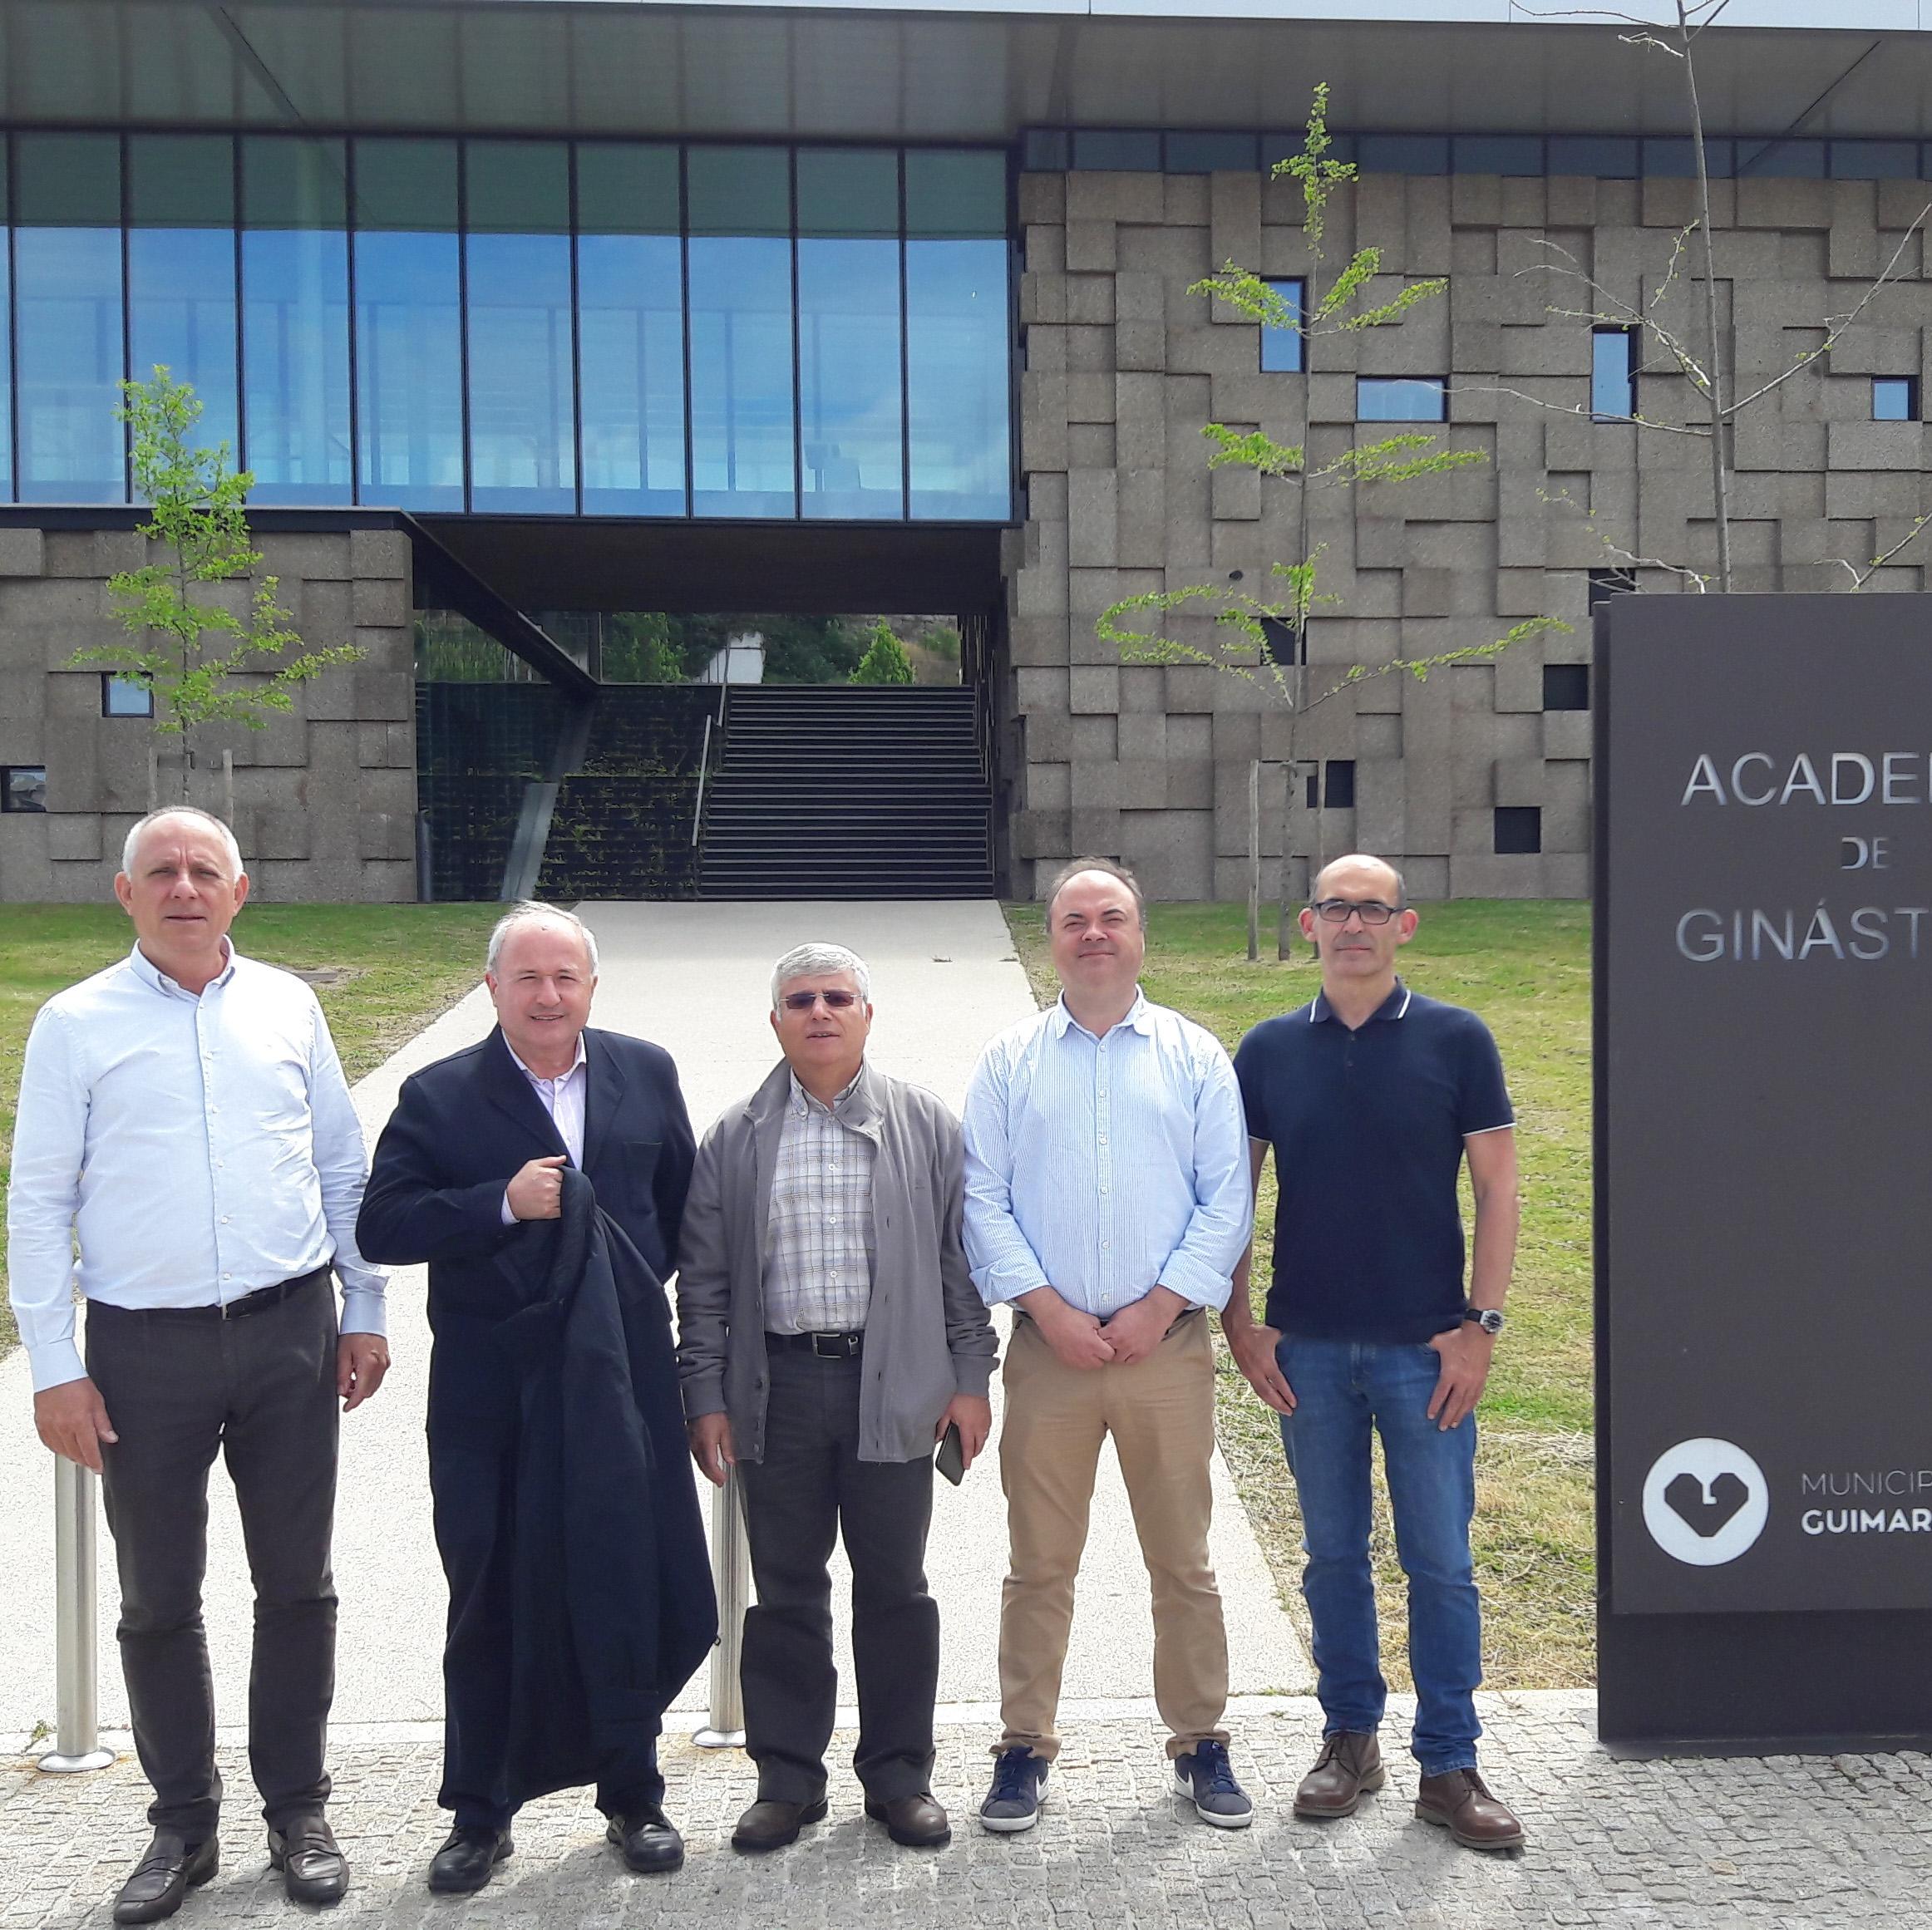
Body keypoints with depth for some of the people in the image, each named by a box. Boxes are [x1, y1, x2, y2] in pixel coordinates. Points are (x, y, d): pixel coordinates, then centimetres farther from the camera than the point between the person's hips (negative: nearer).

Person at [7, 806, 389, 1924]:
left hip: (289, 1335, 1)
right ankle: (184, 1824, 26)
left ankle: (298, 1810, 26)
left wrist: (365, 1312, 7)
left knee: (298, 1584, 10)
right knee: (159, 1602, 9)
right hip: (145, 1348, -1)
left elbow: (344, 1169, 9)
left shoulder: (288, 1006, 4)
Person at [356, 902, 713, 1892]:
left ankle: (633, 1795, 29)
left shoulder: (646, 1073, 4)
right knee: (492, 1601, 10)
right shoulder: (439, 1097, -3)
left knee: (631, 1590, 9)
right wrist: (502, 1203, -20)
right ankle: (480, 1814, 27)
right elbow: (382, 1226, -10)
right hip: (491, 1396, -1)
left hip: (623, 1383, 2)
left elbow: (683, 1204, 13)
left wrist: (644, 1285, 7)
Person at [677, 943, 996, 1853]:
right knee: (785, 1590, 9)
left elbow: (960, 1259, 5)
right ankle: (787, 1778, 23)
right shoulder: (736, 1139, 7)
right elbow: (704, 1278, 7)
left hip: (892, 1387, -1)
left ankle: (899, 1774, 23)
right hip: (777, 1386, 1)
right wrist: (706, 1397, 2)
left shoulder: (926, 1125, 4)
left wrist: (969, 1378, 1)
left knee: (894, 1587, 8)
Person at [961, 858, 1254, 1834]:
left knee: (1183, 1562, 8)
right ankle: (1024, 1747, 19)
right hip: (1048, 1348, 0)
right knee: (1039, 1564, 6)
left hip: (1168, 1345, 0)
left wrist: (1155, 1310, -8)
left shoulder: (1195, 1056, 6)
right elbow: (982, 1200, 1)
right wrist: (1051, 1311, -9)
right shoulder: (1008, 1061, 7)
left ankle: (1200, 1744, 23)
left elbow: (1227, 1199, 1)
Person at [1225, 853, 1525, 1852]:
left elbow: (1497, 1187, -1)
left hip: (1424, 1348, -2)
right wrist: (1239, 1324, 0)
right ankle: (1350, 1738, 27)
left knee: (1441, 1562, 3)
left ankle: (1449, 1766, 15)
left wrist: (1481, 1324, -7)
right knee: (1333, 1554, 12)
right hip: (1307, 1347, 2)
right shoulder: (1270, 1049, 3)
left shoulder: (1455, 1040, -2)